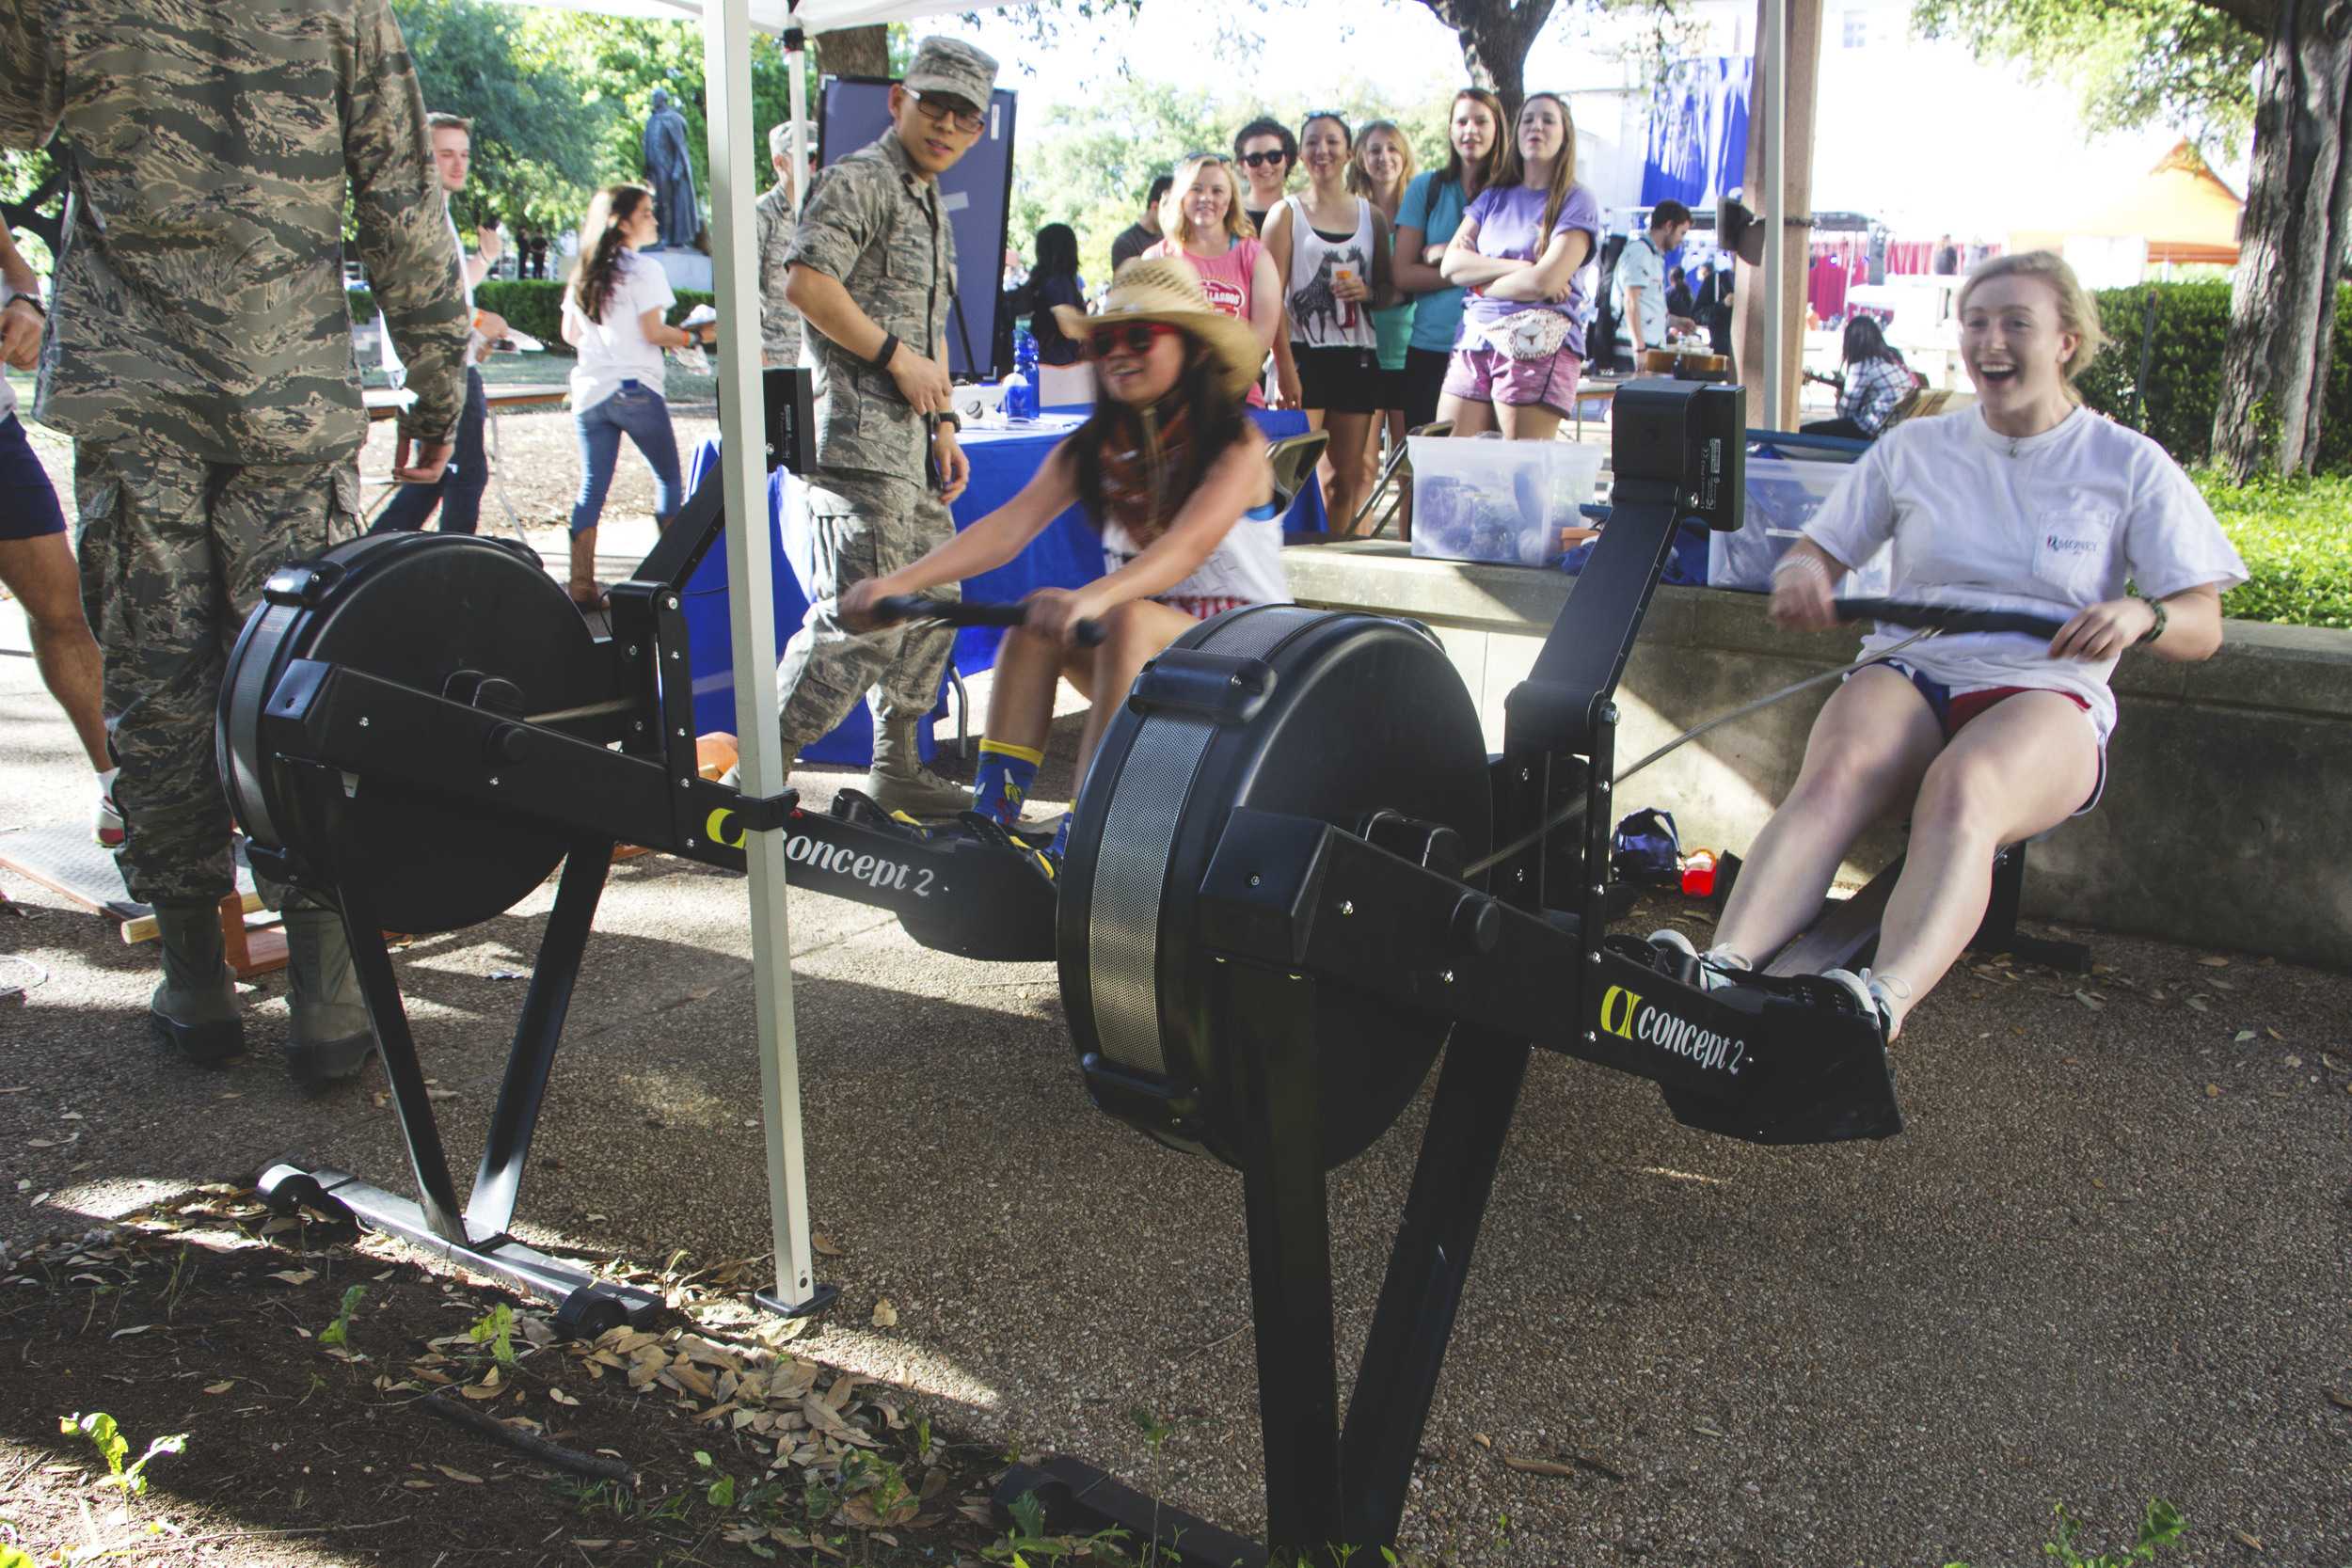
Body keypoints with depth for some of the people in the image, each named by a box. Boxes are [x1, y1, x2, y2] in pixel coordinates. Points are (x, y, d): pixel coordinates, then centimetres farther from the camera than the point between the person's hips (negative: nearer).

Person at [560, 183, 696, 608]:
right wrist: (688, 337, 1)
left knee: (592, 486, 5)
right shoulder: (644, 270, -8)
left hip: (590, 392, 6)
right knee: (667, 477, 9)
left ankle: (582, 585, 0)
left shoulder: (582, 275, 12)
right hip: (636, 389, -6)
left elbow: (570, 333, 16)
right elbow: (653, 333, -13)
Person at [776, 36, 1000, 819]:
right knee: (858, 616, -13)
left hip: (912, 443, 10)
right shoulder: (860, 180, -7)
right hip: (861, 437, -10)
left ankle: (898, 768, 25)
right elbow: (806, 285, -21)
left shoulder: (932, 205, 23)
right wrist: (897, 358, -16)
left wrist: (944, 423, 21)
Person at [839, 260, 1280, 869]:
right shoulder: (1090, 449, 3)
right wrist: (900, 581, -28)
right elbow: (1008, 526, -11)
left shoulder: (1235, 446, -13)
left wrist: (1095, 597, -53)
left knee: (1129, 620, -34)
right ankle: (990, 822, -24)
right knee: (1034, 621, -22)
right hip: (1138, 659, 5)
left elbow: (1189, 544, -33)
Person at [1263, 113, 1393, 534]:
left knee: (1349, 475, 6)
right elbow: (1272, 296, -4)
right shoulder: (1286, 213, 4)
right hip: (1305, 353, -4)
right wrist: (1285, 367, -15)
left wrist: (1366, 292, -6)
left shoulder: (1371, 215, 14)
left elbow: (1390, 287, 19)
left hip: (1357, 355, 4)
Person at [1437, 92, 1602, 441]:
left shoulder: (1577, 201, 5)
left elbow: (1544, 282, -9)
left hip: (1538, 347, -5)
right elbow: (1451, 265, 6)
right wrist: (1515, 267, -6)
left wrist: (1480, 278, 5)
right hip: (1474, 343, 5)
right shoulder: (1494, 197, 20)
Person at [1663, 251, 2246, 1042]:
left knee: (1960, 789, -39)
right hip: (1912, 675, 2)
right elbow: (1820, 549, 18)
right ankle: (1722, 973, -57)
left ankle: (1881, 1005, -62)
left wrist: (2140, 615, -18)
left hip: (2046, 695, -2)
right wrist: (1802, 571, -8)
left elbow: (2203, 624, 7)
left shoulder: (2129, 465, 11)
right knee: (1835, 772, -36)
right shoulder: (1914, 447, 17)